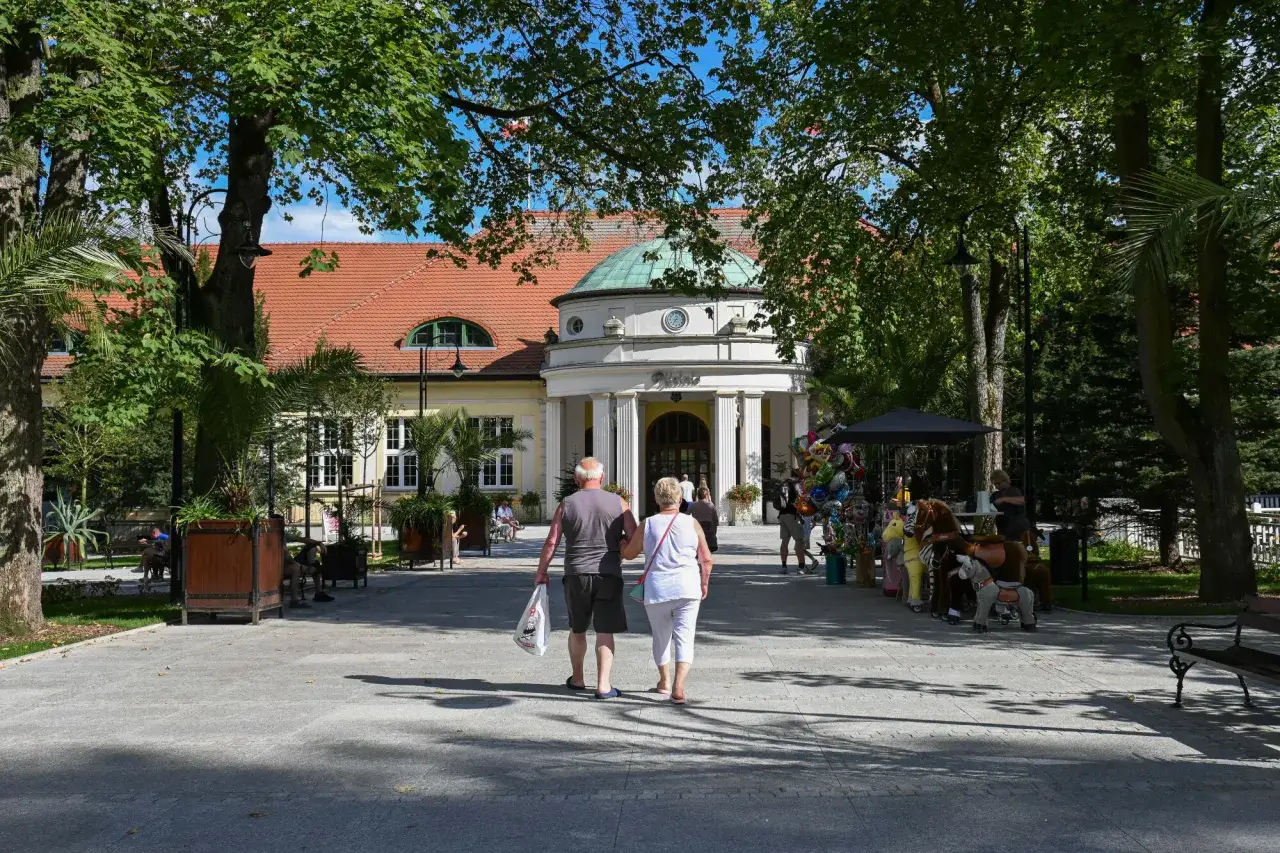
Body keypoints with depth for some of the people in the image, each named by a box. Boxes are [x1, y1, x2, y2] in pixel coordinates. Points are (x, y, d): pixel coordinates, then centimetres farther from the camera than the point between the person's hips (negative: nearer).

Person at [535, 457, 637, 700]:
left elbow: (551, 542, 0)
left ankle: (577, 679, 30)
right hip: (609, 575, -1)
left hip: (576, 574, 1)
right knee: (605, 631, 3)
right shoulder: (618, 503, 1)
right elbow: (634, 539, -3)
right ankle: (603, 685, -2)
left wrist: (541, 572, 8)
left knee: (577, 629, 18)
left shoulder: (567, 505, 2)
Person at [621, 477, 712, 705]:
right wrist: (704, 583, 18)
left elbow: (628, 554, 11)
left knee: (661, 637, 18)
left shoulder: (648, 524, 0)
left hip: (656, 590, 1)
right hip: (687, 588, -1)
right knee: (684, 638, 0)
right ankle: (678, 687, -14)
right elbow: (706, 559, 3)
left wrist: (623, 543, 33)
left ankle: (664, 681, 35)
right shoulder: (691, 523, 0)